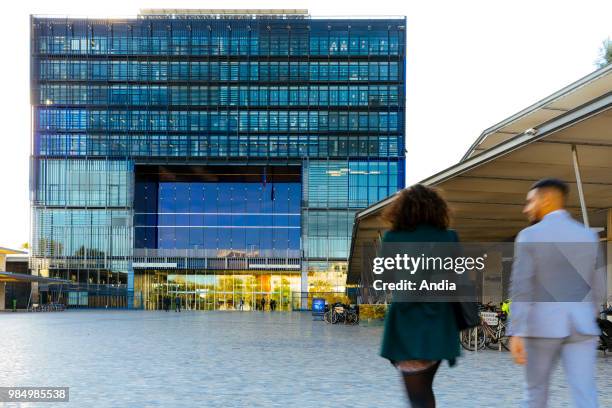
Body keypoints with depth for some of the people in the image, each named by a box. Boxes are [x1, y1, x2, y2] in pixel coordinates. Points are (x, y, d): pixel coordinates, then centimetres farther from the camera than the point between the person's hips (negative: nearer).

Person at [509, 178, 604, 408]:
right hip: (579, 326, 3)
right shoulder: (588, 236, 9)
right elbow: (594, 288, 15)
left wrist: (514, 334, -14)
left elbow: (520, 289, -12)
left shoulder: (529, 236, -5)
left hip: (542, 325, -3)